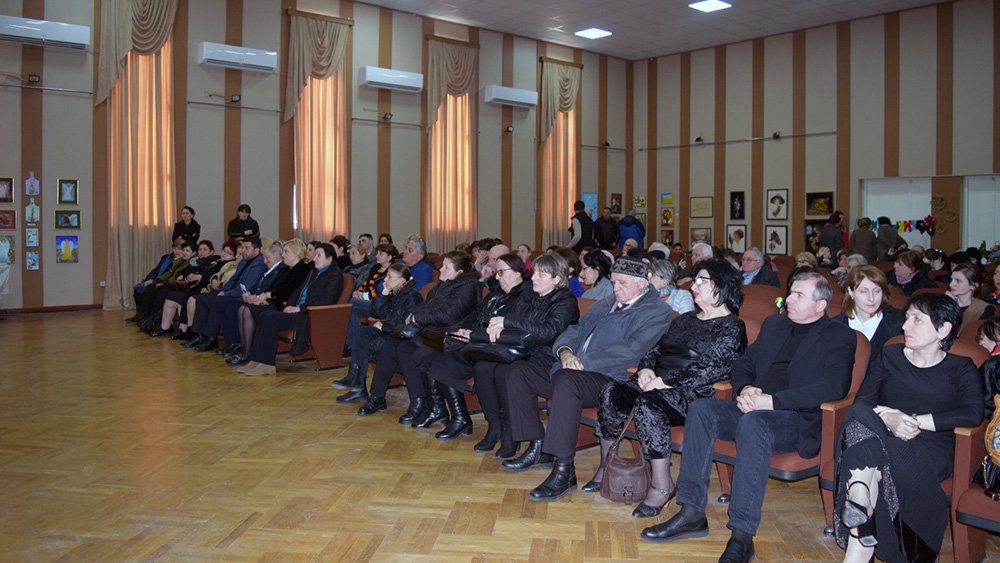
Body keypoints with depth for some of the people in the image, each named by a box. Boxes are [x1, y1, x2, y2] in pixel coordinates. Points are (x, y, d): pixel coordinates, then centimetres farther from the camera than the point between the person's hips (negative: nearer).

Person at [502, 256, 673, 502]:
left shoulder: (657, 312, -1)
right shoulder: (605, 305, 25)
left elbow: (631, 352, -16)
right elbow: (573, 331, 19)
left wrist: (583, 361, -18)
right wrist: (565, 352, -5)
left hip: (610, 380, -9)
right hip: (572, 370, 9)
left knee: (565, 380, -38)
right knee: (518, 373, 1)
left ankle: (564, 472, -32)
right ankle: (538, 449, 6)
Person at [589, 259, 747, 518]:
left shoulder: (731, 327, -2)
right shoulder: (686, 319, 25)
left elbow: (711, 369, -14)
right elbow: (656, 348, 23)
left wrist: (666, 381, -18)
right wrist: (646, 369, 0)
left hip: (693, 394, -7)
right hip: (658, 384, 8)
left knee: (648, 404, -37)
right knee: (612, 392, -19)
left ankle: (662, 485, -26)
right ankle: (606, 467, -9)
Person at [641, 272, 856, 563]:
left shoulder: (839, 337, 2)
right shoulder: (773, 324, 22)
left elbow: (835, 386, -14)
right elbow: (743, 363, 23)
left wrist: (773, 400, -21)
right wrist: (744, 389, -3)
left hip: (799, 420, -6)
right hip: (755, 407, 7)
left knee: (753, 422, -37)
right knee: (700, 409, -19)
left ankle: (742, 536, -37)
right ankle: (692, 513, -20)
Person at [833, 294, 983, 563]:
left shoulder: (961, 368, 14)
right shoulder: (890, 355, 20)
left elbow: (973, 414, -6)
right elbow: (862, 401, 8)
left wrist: (913, 420, -13)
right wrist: (887, 420, -15)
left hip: (931, 446, -2)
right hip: (879, 436, 2)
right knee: (859, 421, -35)